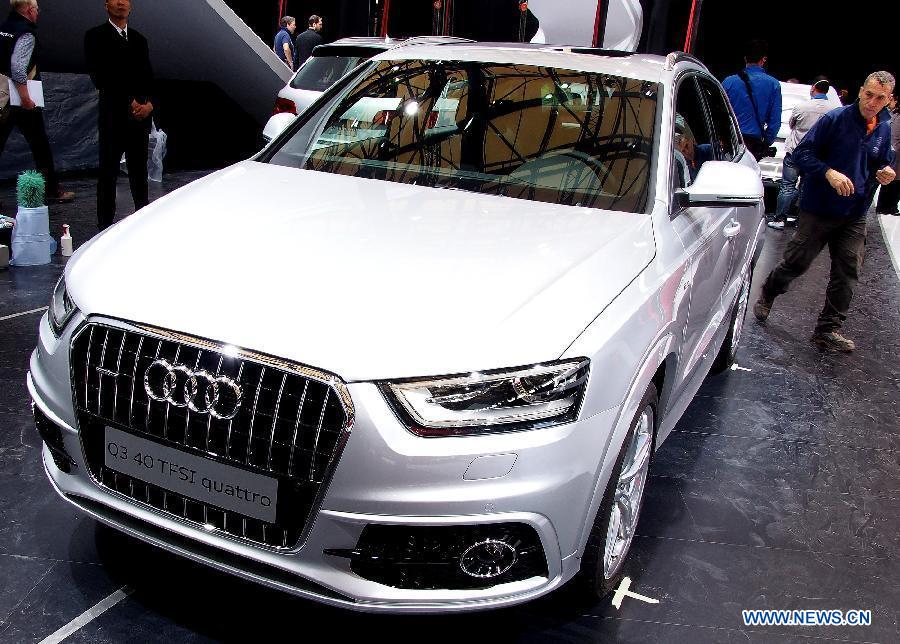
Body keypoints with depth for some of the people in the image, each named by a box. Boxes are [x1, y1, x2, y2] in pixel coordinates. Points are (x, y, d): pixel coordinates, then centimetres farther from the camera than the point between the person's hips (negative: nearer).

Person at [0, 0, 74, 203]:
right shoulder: (26, 34, -12)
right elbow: (17, 66, -23)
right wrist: (26, 97, -21)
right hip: (22, 99, -7)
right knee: (40, 145, 6)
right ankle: (52, 191, 15)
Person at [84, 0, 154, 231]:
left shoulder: (139, 39, 18)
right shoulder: (96, 36, 2)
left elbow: (148, 76, 13)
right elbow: (100, 76, -7)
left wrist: (149, 103, -5)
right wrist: (130, 102, -12)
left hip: (141, 116, 4)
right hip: (114, 116, -4)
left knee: (139, 170, 8)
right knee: (109, 171, -2)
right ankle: (105, 224, 2)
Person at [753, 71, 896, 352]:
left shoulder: (884, 129, 7)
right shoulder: (835, 119, -11)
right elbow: (802, 153, -11)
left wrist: (885, 173, -1)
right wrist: (829, 173, -26)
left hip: (855, 216, 5)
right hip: (819, 210, -5)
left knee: (847, 274, 2)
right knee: (796, 263, 3)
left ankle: (827, 330, 10)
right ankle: (767, 295, 32)